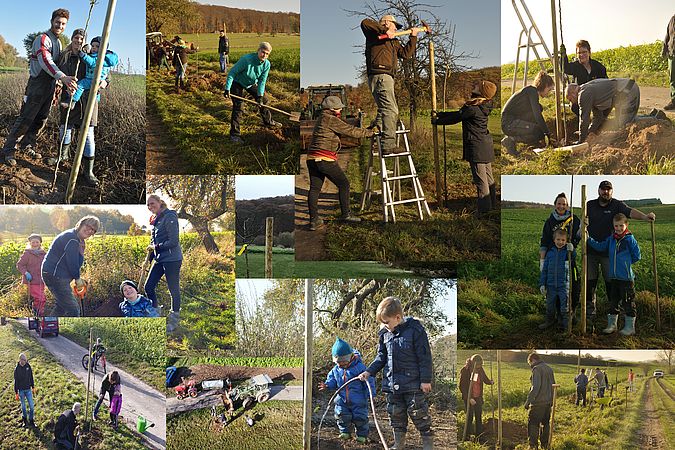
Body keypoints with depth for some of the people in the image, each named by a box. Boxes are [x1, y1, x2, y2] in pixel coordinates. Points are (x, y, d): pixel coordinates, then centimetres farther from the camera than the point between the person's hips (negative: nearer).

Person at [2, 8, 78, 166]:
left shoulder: (58, 42, 16)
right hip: (38, 84, -8)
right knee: (25, 119, -8)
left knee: (41, 120, 10)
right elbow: (45, 60, -31)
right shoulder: (42, 39, -14)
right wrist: (62, 77, -47)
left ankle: (27, 146, 22)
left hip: (50, 86, 8)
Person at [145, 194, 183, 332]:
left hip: (172, 259, -9)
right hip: (160, 259, 9)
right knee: (148, 286, 7)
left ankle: (174, 320, 16)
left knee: (173, 290, 3)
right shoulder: (155, 219, 12)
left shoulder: (169, 217, -14)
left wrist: (155, 247, -11)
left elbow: (173, 242, -19)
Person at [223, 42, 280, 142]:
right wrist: (227, 89, -30)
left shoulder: (267, 64, -18)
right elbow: (232, 72, -28)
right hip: (237, 83, -6)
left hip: (251, 83, 6)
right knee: (238, 107, -14)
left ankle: (268, 122, 39)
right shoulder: (246, 59, -35)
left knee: (263, 100, 14)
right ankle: (234, 134, -10)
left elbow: (262, 81, -13)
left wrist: (260, 96, -23)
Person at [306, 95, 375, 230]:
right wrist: (370, 133, 2)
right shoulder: (331, 119, -9)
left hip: (312, 158, 9)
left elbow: (346, 129, 22)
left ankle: (313, 220, 5)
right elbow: (350, 131, -8)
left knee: (314, 188, 7)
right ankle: (345, 215, 12)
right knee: (344, 184, 6)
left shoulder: (322, 119, 20)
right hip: (326, 159, -9)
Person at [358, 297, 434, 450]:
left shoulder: (415, 329, -13)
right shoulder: (385, 333, 5)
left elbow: (424, 357, -11)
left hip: (413, 384, -6)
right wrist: (369, 371, 4)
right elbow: (381, 357, 16)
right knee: (396, 415, 14)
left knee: (418, 413, -1)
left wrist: (425, 380, -12)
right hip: (392, 384, 6)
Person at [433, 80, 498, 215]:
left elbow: (455, 118, -8)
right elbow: (459, 113, 20)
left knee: (481, 181, -5)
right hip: (486, 146, 10)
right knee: (489, 179, 15)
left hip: (477, 147, -10)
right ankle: (492, 206, 24)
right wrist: (440, 114, 23)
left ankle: (484, 210, -2)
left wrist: (436, 121, 6)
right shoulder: (483, 106, 12)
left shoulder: (472, 108, -17)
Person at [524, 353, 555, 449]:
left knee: (533, 424, -1)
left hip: (538, 403, -8)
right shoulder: (549, 369, 13)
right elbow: (553, 386, 18)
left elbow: (535, 387, -21)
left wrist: (528, 401, -19)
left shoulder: (537, 369, -13)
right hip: (548, 402, 8)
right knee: (545, 423, 16)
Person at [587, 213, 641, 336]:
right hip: (613, 276, 6)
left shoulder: (630, 239, -9)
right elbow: (600, 246, 8)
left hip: (626, 277, -6)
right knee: (613, 301, 15)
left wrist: (626, 262, -3)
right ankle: (612, 324, 25)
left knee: (628, 302, 2)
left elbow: (637, 256, -5)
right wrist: (588, 239, 0)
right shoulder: (611, 239, 7)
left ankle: (630, 327, 12)